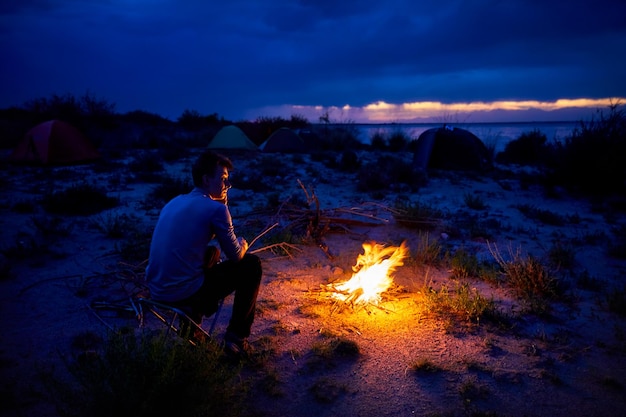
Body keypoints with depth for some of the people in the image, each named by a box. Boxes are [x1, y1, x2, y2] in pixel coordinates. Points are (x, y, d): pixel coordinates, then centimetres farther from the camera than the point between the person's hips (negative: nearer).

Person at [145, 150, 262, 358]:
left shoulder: (175, 202, 13)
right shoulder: (216, 208, -11)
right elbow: (235, 255, -4)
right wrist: (243, 245, 20)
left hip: (156, 291, 8)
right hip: (185, 293, -8)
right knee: (251, 264, 5)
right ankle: (236, 337, 13)